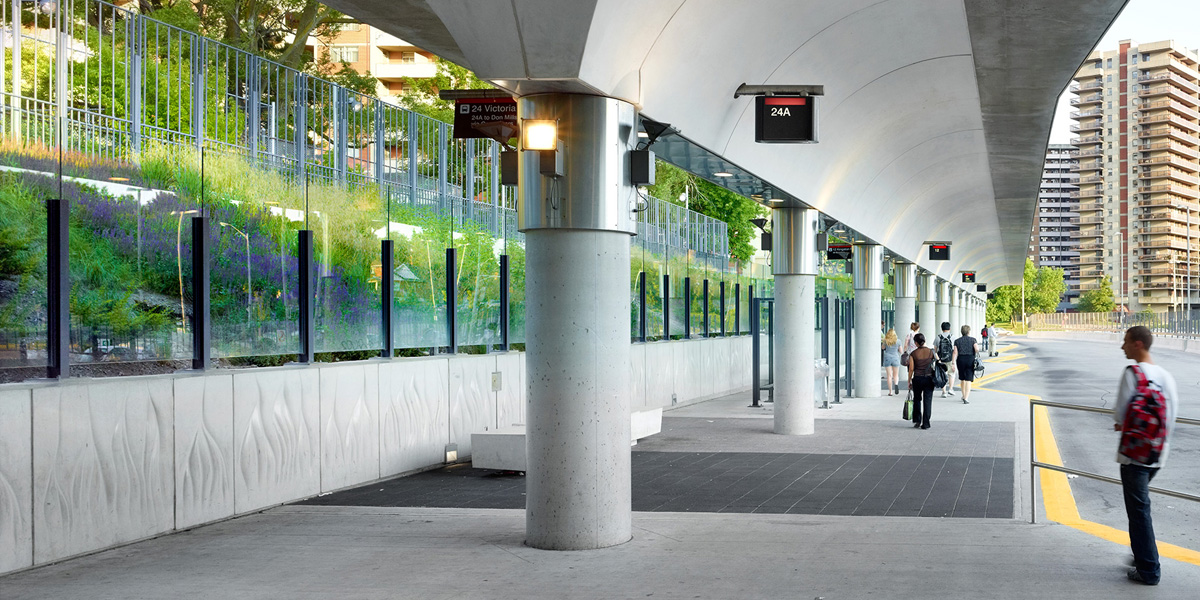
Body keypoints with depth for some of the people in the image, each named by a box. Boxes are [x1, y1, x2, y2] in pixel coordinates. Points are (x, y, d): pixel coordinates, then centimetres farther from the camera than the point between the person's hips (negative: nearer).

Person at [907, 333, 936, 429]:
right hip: (929, 379, 0)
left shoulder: (913, 354, -5)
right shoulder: (931, 352, -3)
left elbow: (911, 369, -6)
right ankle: (925, 424, 3)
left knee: (917, 399, 20)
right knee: (927, 401, 4)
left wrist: (909, 382, 2)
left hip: (917, 379, 0)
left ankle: (917, 421, 17)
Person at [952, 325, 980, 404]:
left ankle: (964, 396, 35)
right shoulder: (972, 340, -1)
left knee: (962, 379, 19)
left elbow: (955, 353, -2)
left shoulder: (957, 341, 5)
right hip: (970, 360, -2)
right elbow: (977, 350, -12)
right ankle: (966, 398, -13)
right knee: (968, 380, -3)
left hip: (960, 360, 2)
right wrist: (977, 345, 10)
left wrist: (953, 363, -3)